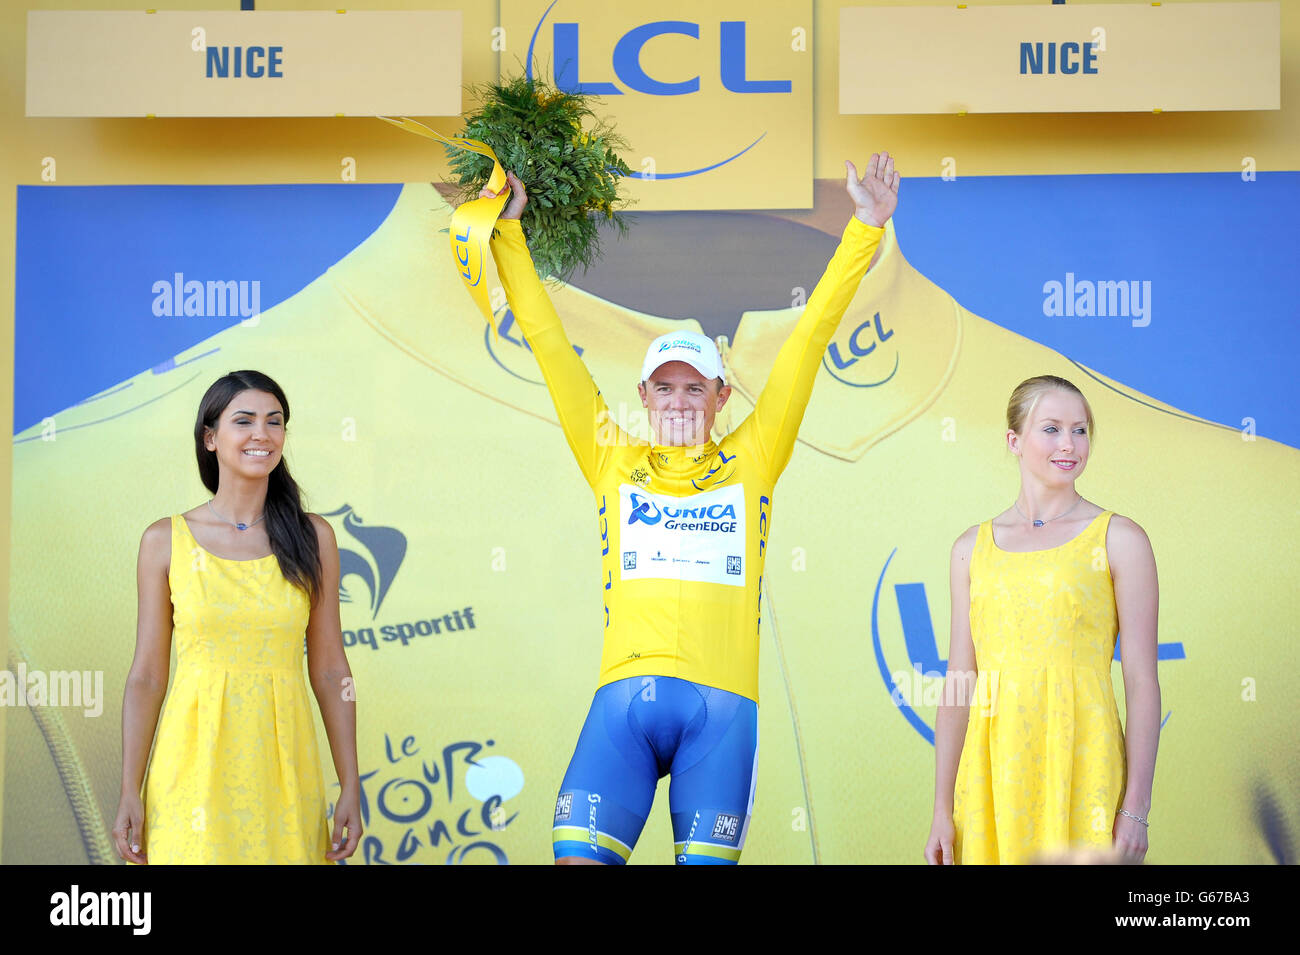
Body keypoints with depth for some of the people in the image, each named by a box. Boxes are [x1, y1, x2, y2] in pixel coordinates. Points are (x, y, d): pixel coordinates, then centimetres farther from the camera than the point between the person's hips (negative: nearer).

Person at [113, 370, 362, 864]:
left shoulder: (312, 536, 3)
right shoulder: (166, 540, 0)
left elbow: (329, 670, 4)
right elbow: (146, 677, 1)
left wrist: (350, 785, 0)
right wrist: (129, 793, -3)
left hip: (281, 766, 1)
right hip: (196, 763, -1)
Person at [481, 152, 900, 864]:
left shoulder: (751, 463, 14)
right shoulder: (614, 463, 14)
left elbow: (810, 338, 13)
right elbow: (548, 342, 15)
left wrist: (864, 229, 13)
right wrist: (508, 231, 15)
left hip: (722, 704, 0)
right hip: (625, 697, 0)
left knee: (705, 863, 1)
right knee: (579, 857, -11)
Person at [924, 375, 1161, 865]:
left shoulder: (1119, 539, -1)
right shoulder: (973, 547, 9)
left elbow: (1142, 683, -5)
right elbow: (957, 685, 8)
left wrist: (1136, 810, -11)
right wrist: (943, 810, 4)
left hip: (1079, 764, -3)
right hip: (992, 768, 3)